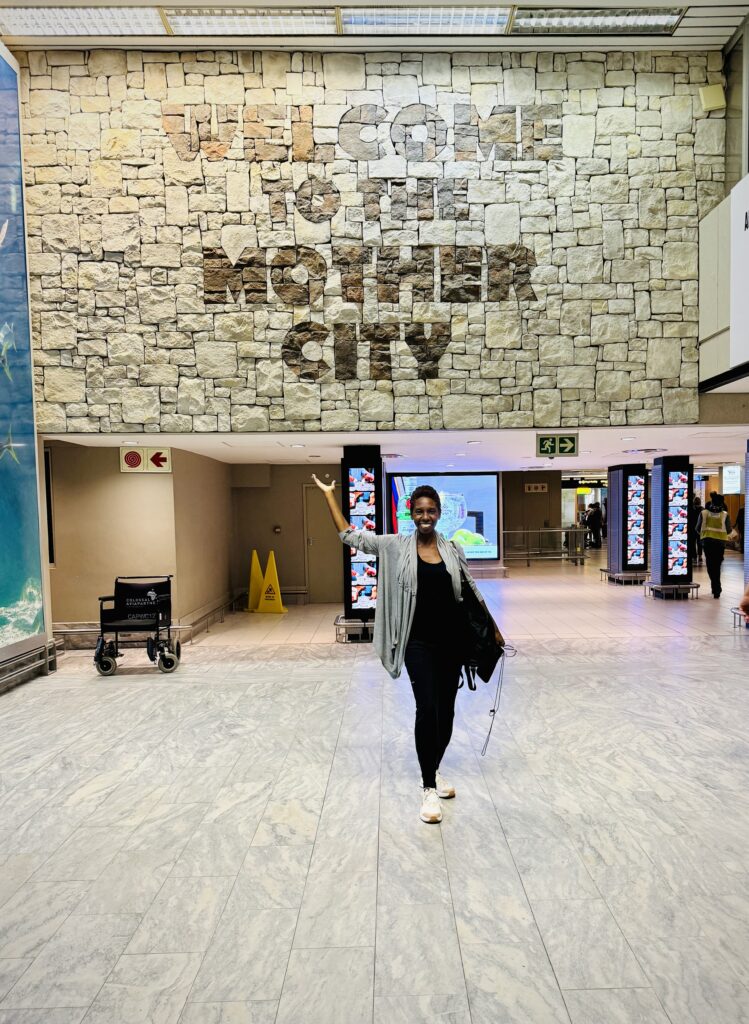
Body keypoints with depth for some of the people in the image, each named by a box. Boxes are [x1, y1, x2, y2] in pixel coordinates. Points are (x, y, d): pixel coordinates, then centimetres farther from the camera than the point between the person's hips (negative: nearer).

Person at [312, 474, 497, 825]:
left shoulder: (452, 549, 2)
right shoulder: (395, 546, -5)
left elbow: (472, 590, 11)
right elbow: (350, 536, -4)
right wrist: (329, 494, -6)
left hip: (451, 638, 3)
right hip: (419, 642, -3)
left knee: (446, 710, 12)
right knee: (427, 710, -9)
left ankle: (434, 770, 34)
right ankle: (429, 788, 6)